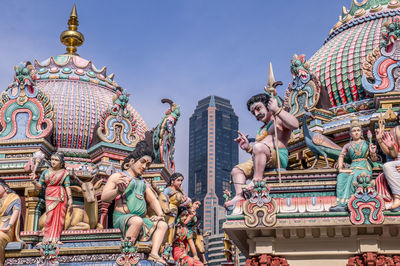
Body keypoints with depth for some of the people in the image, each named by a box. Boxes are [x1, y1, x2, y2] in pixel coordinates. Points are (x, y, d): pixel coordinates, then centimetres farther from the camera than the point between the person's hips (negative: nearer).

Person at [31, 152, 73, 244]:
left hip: (61, 197, -1)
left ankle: (55, 239, 1)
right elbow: (39, 186, 11)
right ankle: (48, 239, -8)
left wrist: (70, 199, -9)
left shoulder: (64, 173, 4)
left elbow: (67, 187, -1)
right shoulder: (46, 172, 11)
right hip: (50, 197, 1)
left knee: (59, 217, -4)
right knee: (50, 216, -10)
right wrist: (34, 181, -9)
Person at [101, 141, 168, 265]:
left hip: (141, 219, 7)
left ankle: (154, 254, -26)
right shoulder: (117, 176, 8)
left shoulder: (143, 182, 28)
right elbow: (104, 197, -3)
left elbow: (153, 199, 20)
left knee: (162, 225, -9)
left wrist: (160, 215, 0)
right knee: (137, 221, -36)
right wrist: (118, 191, -23)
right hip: (121, 217, -7)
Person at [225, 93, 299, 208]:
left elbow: (294, 124, -18)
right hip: (261, 162, 9)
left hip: (278, 157, -9)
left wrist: (277, 110, -15)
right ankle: (239, 196, -17)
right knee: (237, 170, 3)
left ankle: (257, 180, -33)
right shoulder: (263, 128, 33)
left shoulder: (280, 120, 8)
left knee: (258, 147, -35)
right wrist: (248, 148, 12)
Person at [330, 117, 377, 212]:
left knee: (352, 177, -35)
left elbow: (374, 159, 14)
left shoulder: (366, 143, 14)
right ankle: (340, 203, -39)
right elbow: (341, 156, 7)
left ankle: (344, 204, -40)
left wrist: (373, 153, -9)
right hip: (353, 167, 2)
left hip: (365, 167, -2)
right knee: (341, 177, -32)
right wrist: (340, 168, -11)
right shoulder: (348, 145, 19)